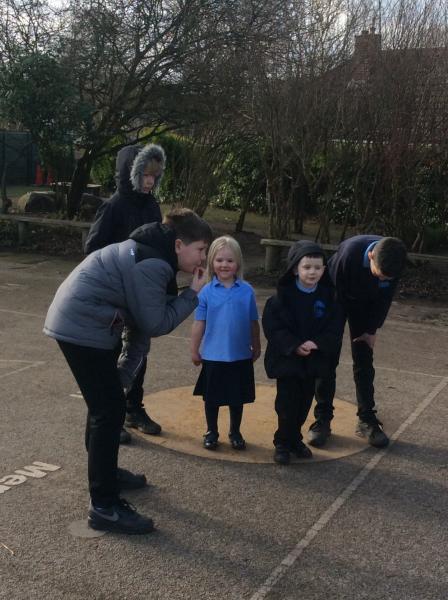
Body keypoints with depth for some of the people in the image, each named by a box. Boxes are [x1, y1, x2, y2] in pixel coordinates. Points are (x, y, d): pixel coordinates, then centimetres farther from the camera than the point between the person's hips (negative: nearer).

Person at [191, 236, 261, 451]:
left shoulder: (247, 291, -5)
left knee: (237, 398, 14)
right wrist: (194, 350, 0)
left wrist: (256, 347, 10)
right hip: (213, 356, -1)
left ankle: (235, 432, 32)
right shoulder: (207, 291, -7)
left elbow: (253, 323, 3)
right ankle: (211, 432, 30)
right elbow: (199, 323, -2)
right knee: (212, 398, 13)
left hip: (240, 356, 1)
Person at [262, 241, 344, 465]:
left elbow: (335, 329, -1)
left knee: (304, 403, 14)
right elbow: (272, 327, -13)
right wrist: (294, 346, -23)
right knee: (287, 404, 0)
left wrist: (317, 343, -19)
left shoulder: (327, 297, -1)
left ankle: (295, 439, 32)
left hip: (313, 361, 3)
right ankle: (283, 443, 17)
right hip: (287, 360, -3)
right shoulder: (283, 296, -10)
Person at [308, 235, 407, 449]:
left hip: (366, 304, 3)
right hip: (335, 300, -3)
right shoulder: (349, 252, -39)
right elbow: (333, 289, -25)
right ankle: (322, 420, 4)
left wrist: (372, 330, -7)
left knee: (364, 362, 2)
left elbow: (385, 298, -11)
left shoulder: (393, 262, -28)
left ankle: (367, 420, 10)